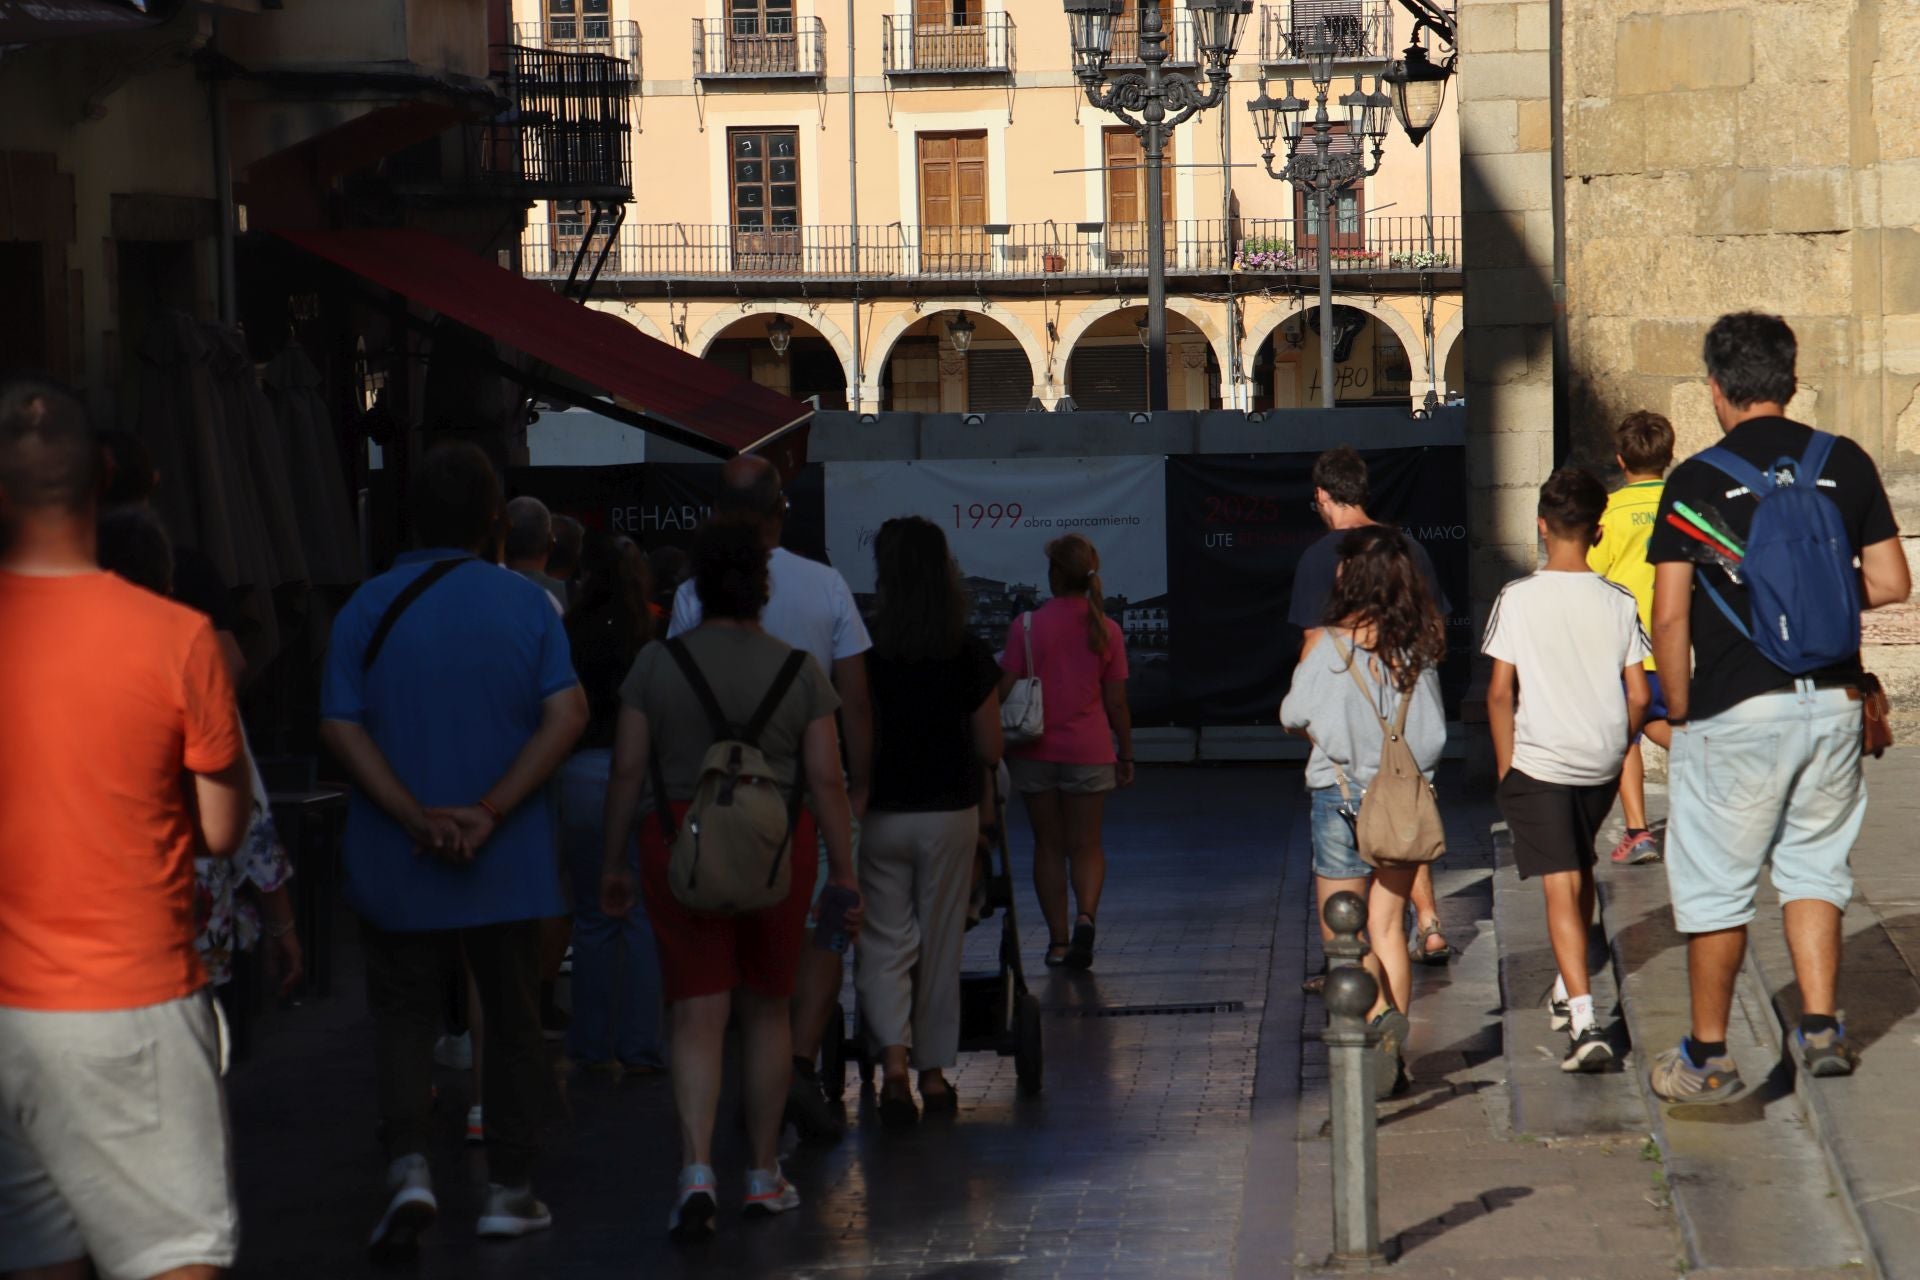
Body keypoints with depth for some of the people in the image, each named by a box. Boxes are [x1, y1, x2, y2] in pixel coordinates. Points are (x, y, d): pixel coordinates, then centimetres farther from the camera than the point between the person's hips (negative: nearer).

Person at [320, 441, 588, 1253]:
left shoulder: (368, 607, -2)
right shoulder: (526, 604, -3)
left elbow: (340, 728, -10)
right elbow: (566, 716, -12)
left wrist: (416, 818, -15)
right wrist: (491, 812, -16)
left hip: (396, 861, 0)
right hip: (508, 861, 0)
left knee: (403, 1013, 11)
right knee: (511, 1018, 12)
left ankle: (408, 1164, -8)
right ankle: (509, 1189, 16)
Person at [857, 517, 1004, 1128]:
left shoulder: (863, 651, -9)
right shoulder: (969, 655, -6)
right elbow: (990, 750, -2)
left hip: (881, 817, -1)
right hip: (950, 814, 1)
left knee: (884, 941, 6)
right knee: (941, 944, 12)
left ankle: (893, 1060, -14)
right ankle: (934, 1071, 20)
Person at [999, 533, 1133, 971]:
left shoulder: (1027, 627, -7)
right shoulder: (1106, 630, -2)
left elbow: (1005, 692, -6)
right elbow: (1116, 702, 2)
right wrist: (1126, 755, 12)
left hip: (1036, 751, -1)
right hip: (1089, 752, 1)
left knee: (1048, 846, 10)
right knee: (1086, 845, 9)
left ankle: (1058, 941, 10)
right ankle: (1085, 915, -16)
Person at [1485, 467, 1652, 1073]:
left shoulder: (1518, 599, -10)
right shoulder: (1619, 603, -2)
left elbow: (1500, 692, -10)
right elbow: (1639, 696, -1)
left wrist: (1505, 767, 0)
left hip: (1538, 761, -4)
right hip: (1602, 763, 4)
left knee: (1561, 887, -6)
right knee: (1580, 872, 24)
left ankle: (1585, 1021, -18)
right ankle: (1567, 991, 38)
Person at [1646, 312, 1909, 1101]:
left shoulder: (1697, 480, -8)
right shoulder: (1846, 464, 2)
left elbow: (1670, 616, -10)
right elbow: (1891, 583, 4)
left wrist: (1679, 711, 2)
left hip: (1735, 710, -4)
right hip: (1832, 702, 4)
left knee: (1715, 885, 7)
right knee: (1814, 865, 19)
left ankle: (1708, 1059, 14)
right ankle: (1821, 1027, 10)